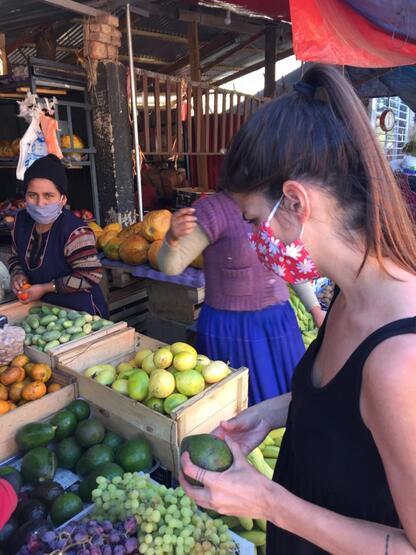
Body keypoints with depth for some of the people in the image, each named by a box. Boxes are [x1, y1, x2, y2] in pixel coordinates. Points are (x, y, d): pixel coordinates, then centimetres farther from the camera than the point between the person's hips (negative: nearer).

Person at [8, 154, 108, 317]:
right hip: (43, 309, 7)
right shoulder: (22, 221, -3)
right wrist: (17, 275, -9)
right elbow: (16, 257, 13)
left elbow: (91, 276, -29)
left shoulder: (75, 232, -28)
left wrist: (45, 288, -23)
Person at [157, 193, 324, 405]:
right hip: (230, 327, -5)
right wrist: (172, 237, -35)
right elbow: (170, 266, -14)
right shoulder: (212, 209, -16)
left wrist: (315, 308, 12)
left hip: (279, 321, 5)